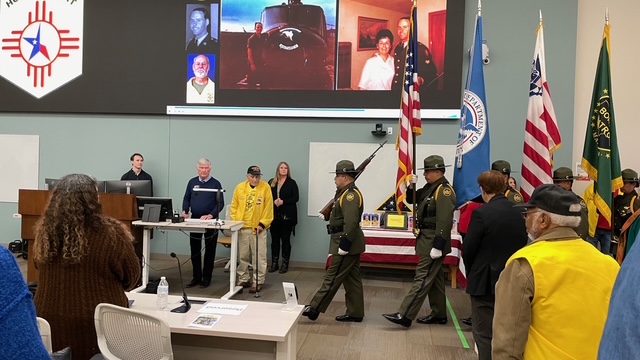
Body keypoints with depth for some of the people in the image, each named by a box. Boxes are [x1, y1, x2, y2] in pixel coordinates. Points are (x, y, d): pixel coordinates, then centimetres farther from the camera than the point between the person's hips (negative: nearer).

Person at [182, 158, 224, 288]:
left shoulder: (216, 184, -3)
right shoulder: (192, 182, 7)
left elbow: (220, 203, -6)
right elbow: (186, 199, 12)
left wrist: (211, 215, -19)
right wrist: (185, 211, -4)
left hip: (211, 221, -3)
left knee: (209, 251, 5)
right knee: (194, 250, 8)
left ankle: (206, 278, 14)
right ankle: (196, 277, 19)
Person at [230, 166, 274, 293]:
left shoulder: (266, 187, -5)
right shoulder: (240, 187, 2)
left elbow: (268, 208, -5)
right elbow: (234, 206, 8)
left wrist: (262, 224, -10)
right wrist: (234, 222, 1)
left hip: (258, 228, -3)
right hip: (242, 227, 3)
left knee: (259, 256, 0)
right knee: (242, 255, 12)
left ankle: (258, 282, 10)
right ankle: (243, 279, 26)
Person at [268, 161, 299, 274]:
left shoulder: (292, 183, 1)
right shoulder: (271, 182, 10)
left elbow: (296, 198, -6)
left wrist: (283, 201, -15)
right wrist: (274, 201, -13)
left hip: (287, 216, -3)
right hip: (274, 215, 3)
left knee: (285, 239, 2)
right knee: (274, 239, 7)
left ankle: (285, 264, 9)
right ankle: (274, 263, 15)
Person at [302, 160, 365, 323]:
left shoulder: (350, 195, -19)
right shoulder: (346, 193, 15)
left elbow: (351, 223, -26)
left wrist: (344, 245, -26)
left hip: (346, 243, -11)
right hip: (350, 243, 11)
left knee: (332, 277, -4)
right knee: (351, 278, 13)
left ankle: (314, 309, 2)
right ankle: (355, 313, 20)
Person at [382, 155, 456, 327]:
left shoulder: (444, 191, -18)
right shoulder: (430, 187, 11)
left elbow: (444, 221, -24)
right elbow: (412, 199, 20)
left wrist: (438, 246, -26)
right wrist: (411, 187, 0)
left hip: (434, 241, -10)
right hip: (426, 239, 10)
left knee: (422, 278, -8)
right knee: (434, 278, 16)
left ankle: (404, 316, -8)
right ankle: (439, 314, 26)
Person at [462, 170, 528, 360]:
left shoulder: (482, 213, -18)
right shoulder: (518, 213, 0)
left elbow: (468, 249, -14)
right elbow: (522, 243, 6)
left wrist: (471, 272, 4)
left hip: (485, 282, -6)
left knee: (484, 333, 5)